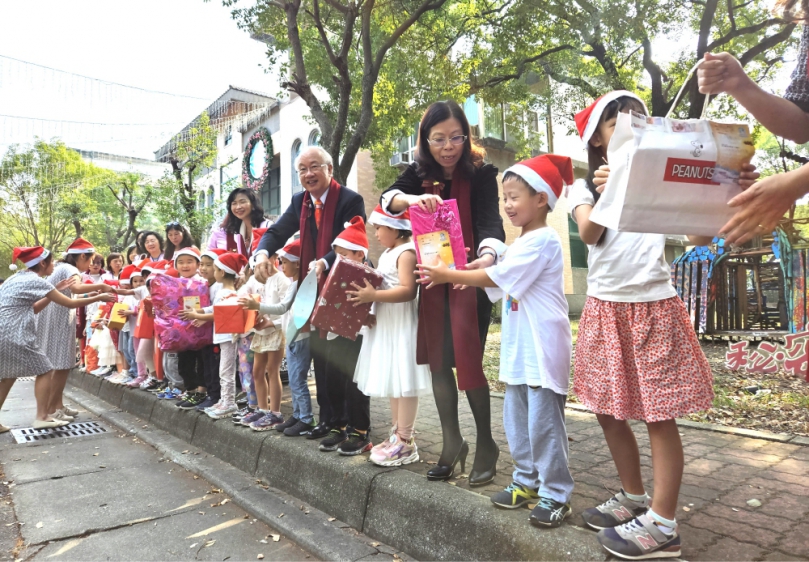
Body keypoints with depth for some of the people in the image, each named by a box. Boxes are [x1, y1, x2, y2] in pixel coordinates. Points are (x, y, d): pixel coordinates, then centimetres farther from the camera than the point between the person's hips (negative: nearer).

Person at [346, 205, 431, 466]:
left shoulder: (406, 252, -14)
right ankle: (398, 434, 25)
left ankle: (406, 443, 3)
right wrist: (364, 291, 6)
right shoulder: (387, 254, 16)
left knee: (404, 382, -4)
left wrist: (373, 295, -28)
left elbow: (408, 290, -25)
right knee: (393, 381, 15)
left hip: (402, 327, -10)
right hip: (386, 326, 10)